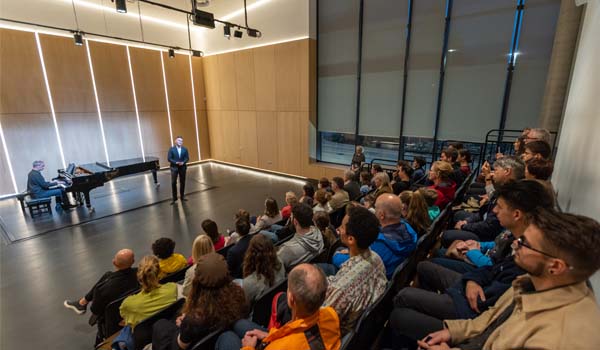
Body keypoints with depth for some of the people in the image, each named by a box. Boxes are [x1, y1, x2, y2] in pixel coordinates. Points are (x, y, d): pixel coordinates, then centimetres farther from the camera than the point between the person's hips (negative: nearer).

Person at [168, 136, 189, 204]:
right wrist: (176, 162, -21)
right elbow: (169, 158, -8)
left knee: (182, 182, 9)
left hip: (182, 167, 2)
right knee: (173, 183, -2)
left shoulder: (185, 149, 4)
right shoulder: (171, 149, -2)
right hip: (174, 168, -2)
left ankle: (182, 196, 23)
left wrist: (183, 162, -18)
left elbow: (187, 158, 0)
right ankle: (174, 198, 8)